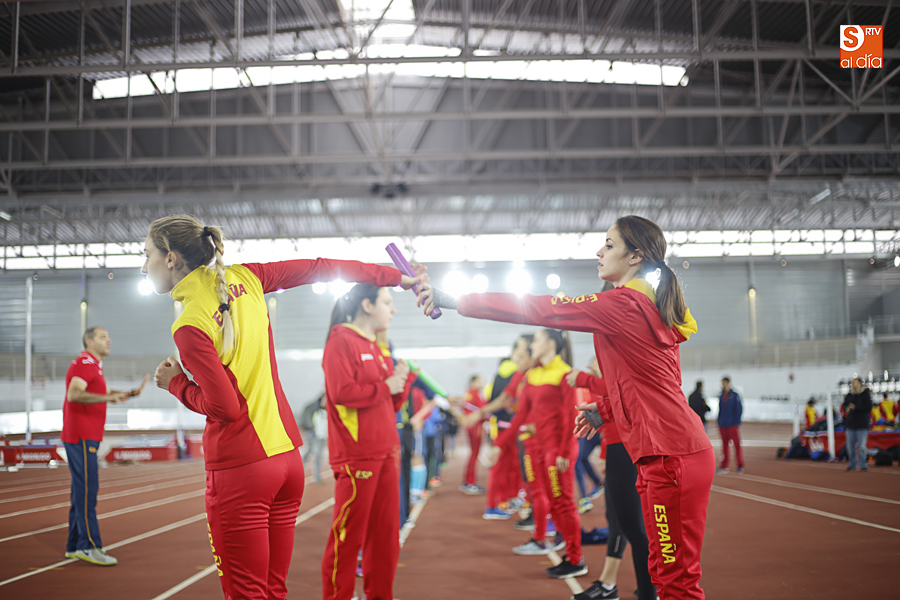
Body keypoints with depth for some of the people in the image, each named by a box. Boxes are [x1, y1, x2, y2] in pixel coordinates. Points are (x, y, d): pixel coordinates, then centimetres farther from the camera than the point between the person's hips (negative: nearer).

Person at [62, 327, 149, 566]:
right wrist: (107, 397, -35)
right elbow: (73, 394, -26)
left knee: (82, 490, 11)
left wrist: (131, 393, 19)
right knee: (87, 489, -13)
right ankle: (89, 546, -14)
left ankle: (75, 546, 16)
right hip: (81, 437, -11)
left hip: (87, 438, 11)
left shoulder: (93, 366, 22)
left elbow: (106, 394, 32)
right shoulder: (84, 363, -11)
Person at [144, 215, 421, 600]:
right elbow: (318, 268, 11)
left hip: (240, 470, -7)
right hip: (287, 456, 7)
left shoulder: (190, 326, -15)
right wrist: (397, 277, 20)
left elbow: (226, 407, -16)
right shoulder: (244, 278, 4)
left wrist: (176, 384, 2)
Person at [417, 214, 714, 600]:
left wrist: (453, 300, -13)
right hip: (662, 455, 10)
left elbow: (539, 309, -17)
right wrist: (604, 409, 18)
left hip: (672, 455, -10)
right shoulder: (650, 307, 15)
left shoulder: (622, 305, -15)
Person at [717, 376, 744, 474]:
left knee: (737, 444, -2)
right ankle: (724, 466, 10)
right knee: (725, 445, 7)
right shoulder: (721, 396, 11)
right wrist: (718, 420, 10)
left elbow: (739, 410, -4)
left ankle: (740, 466, 6)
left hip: (732, 425, -4)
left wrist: (737, 423, -9)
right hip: (723, 425, 5)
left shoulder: (735, 395, -3)